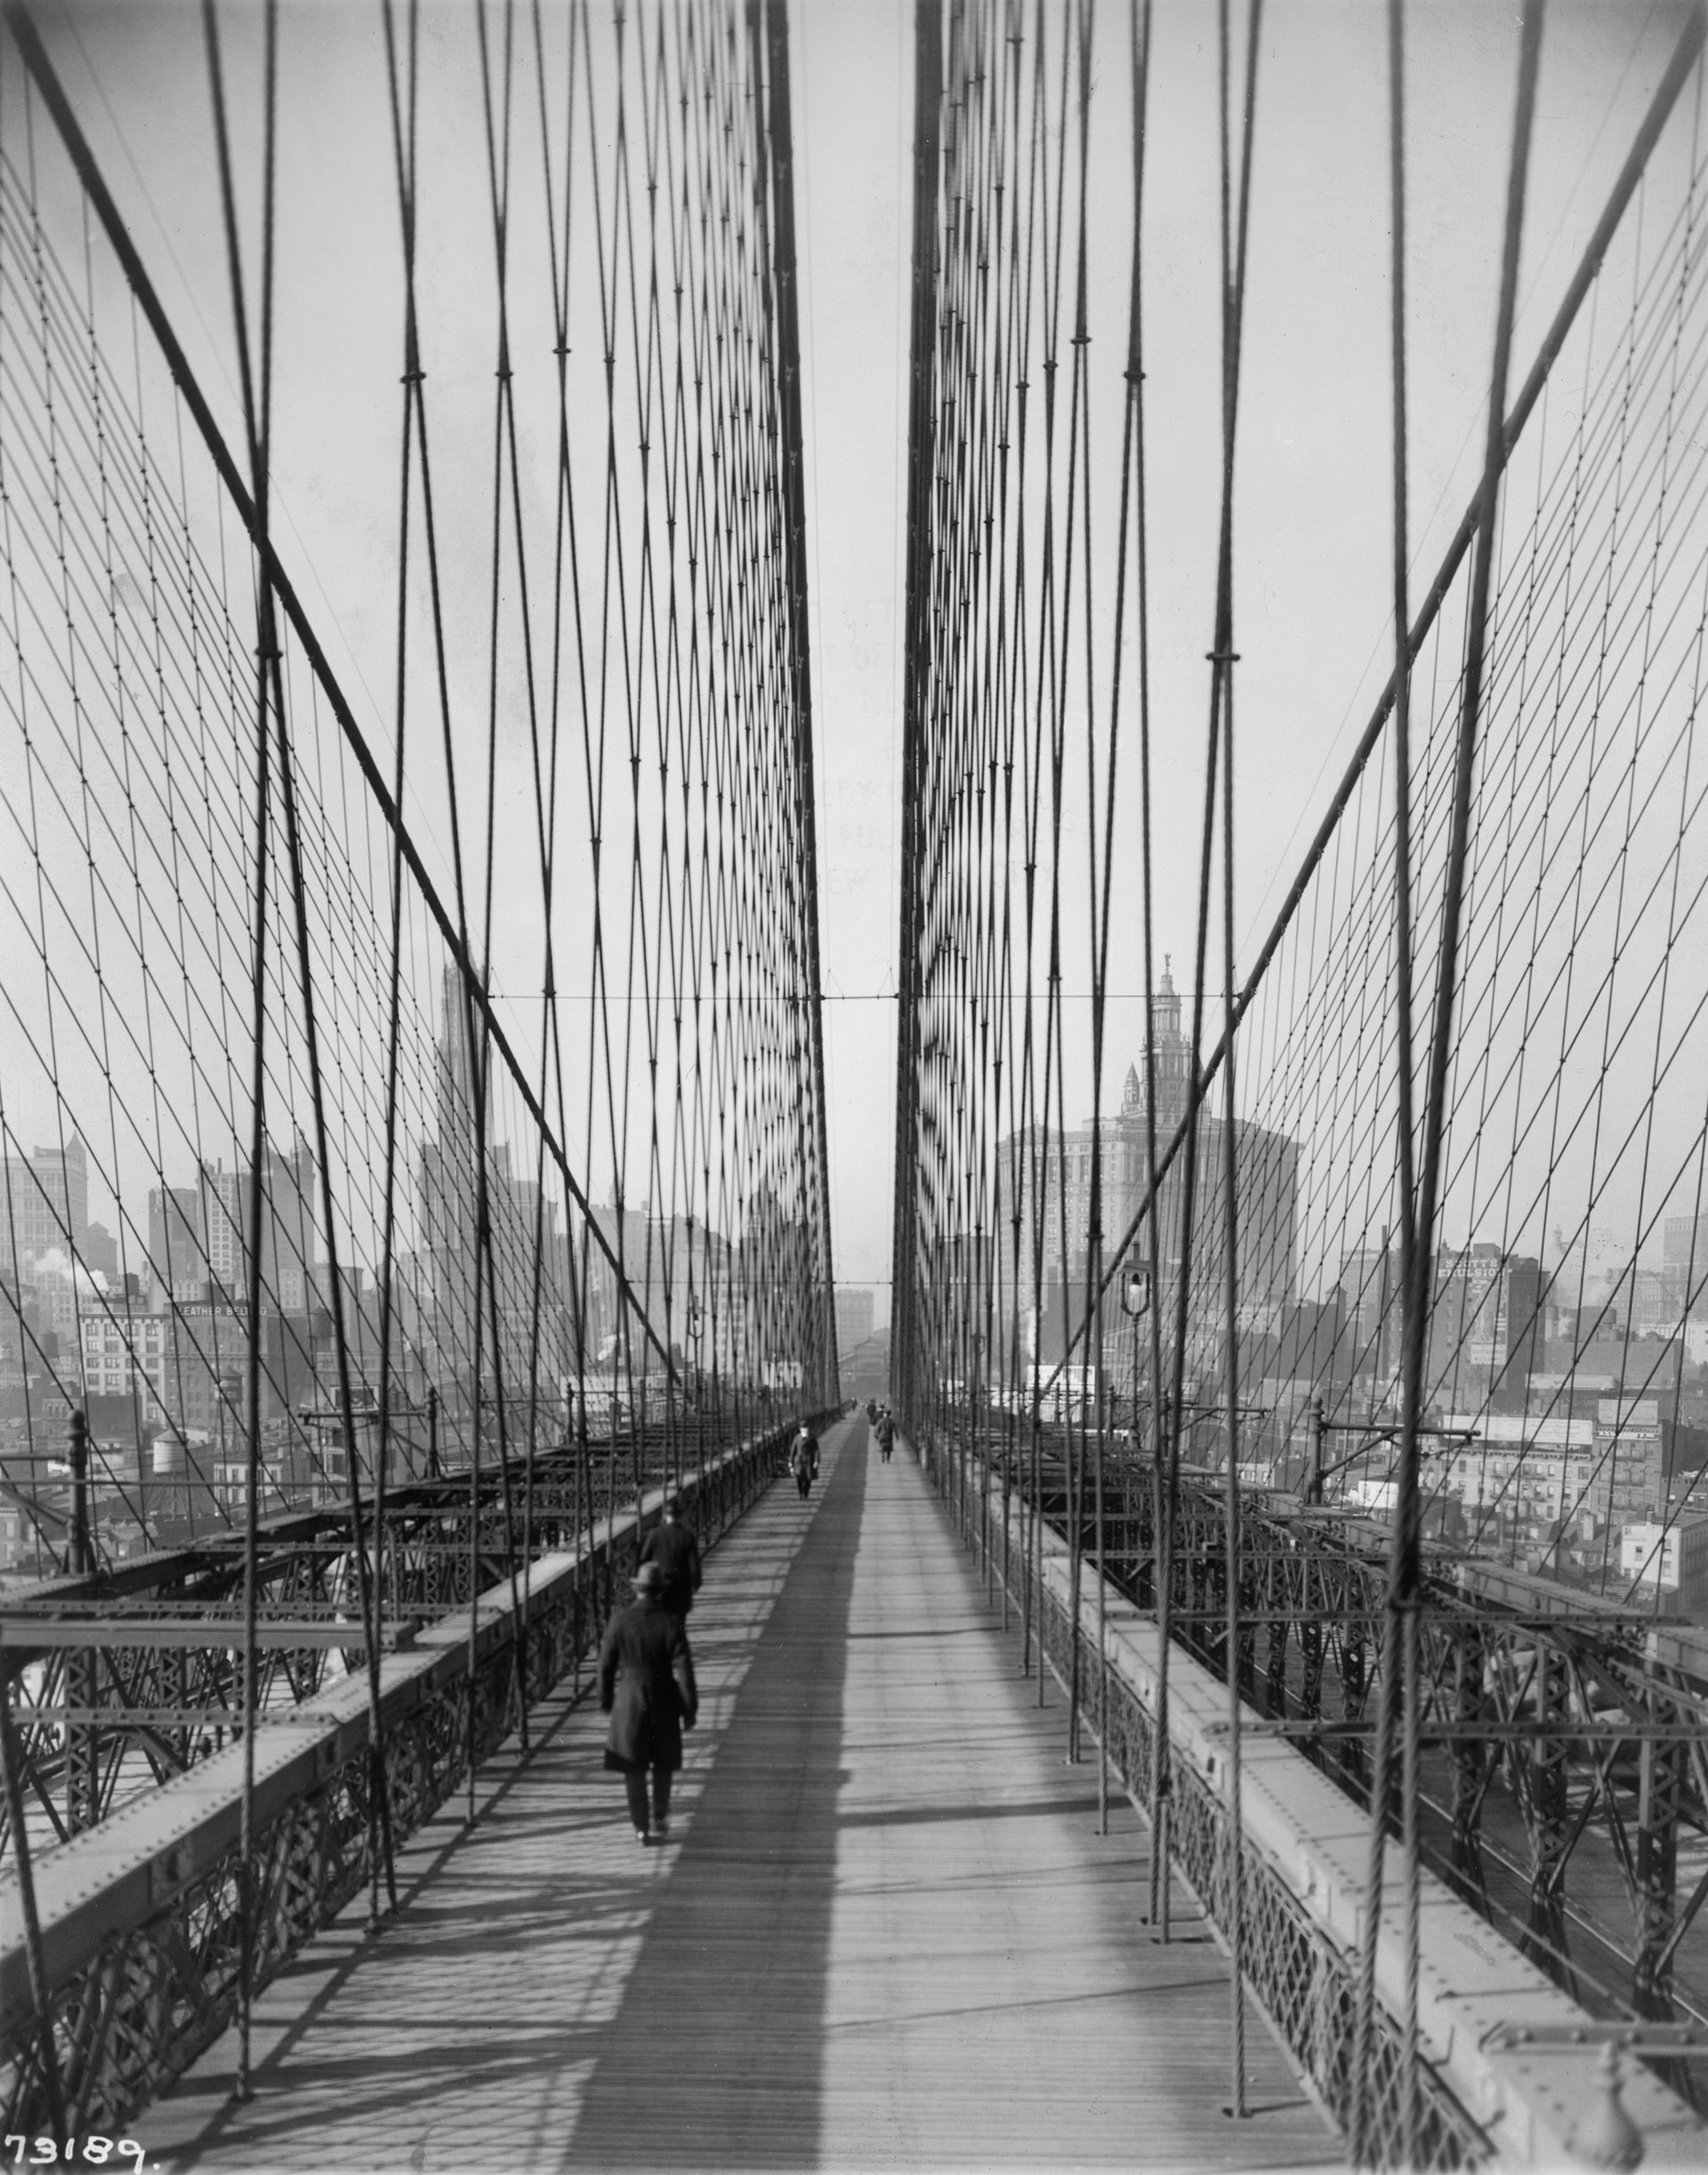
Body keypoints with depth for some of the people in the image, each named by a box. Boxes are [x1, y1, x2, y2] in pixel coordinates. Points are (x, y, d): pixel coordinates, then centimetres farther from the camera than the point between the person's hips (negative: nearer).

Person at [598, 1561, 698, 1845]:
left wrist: (605, 1699, 11)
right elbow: (683, 1669, -12)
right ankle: (659, 1819, 25)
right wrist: (690, 1709, -3)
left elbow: (606, 1664, -3)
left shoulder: (619, 1621, -10)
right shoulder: (671, 1623, -13)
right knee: (663, 1763, 20)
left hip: (629, 1700, 0)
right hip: (663, 1700, 0)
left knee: (633, 1768, 8)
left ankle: (641, 1828, 9)